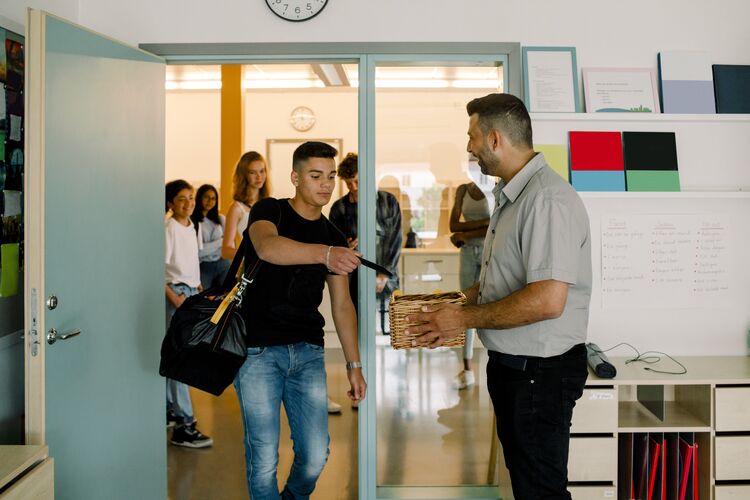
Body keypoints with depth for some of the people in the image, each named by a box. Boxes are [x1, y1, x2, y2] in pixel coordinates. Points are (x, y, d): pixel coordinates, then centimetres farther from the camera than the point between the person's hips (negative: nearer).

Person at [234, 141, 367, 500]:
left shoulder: (334, 238, 12)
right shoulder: (269, 211, -2)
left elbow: (342, 304, 14)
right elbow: (267, 247, -27)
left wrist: (354, 365, 8)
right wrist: (325, 253, -43)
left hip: (308, 351, 4)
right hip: (258, 349, -4)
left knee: (315, 456, 2)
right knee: (263, 458, -5)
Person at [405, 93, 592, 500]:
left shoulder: (548, 199, -22)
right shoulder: (509, 197, 11)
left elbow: (547, 301, -29)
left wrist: (465, 319, -18)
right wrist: (455, 302, 8)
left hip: (541, 370, -10)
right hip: (508, 363, 10)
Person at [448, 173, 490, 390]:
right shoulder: (462, 190, 8)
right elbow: (454, 225, 1)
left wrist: (465, 235, -9)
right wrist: (484, 222, -12)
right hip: (468, 253, 4)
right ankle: (467, 370, 8)